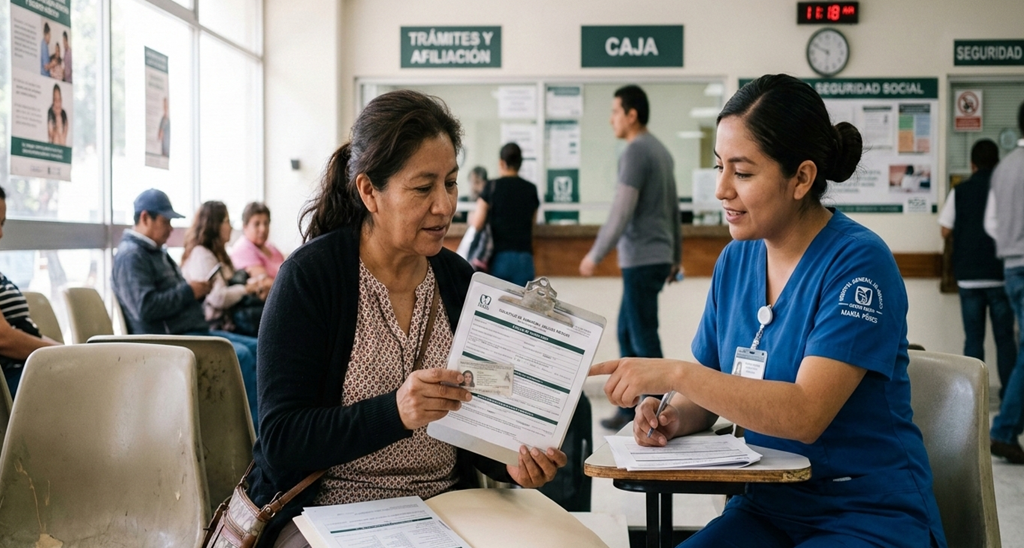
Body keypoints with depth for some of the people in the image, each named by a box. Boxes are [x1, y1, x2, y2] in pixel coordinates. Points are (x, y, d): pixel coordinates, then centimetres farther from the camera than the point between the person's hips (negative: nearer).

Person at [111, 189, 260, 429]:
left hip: (191, 332, 11)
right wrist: (188, 291, -15)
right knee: (241, 355, -26)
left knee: (257, 348, 2)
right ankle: (256, 429, -17)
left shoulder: (156, 252, 22)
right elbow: (145, 307, -24)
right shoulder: (130, 256, -11)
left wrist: (198, 292, 5)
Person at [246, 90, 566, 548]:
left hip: (443, 508, 5)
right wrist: (394, 412, -30)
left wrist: (510, 461, -10)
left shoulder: (458, 280, 4)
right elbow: (280, 441, -16)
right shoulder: (309, 277, -11)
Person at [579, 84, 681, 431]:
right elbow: (674, 210, 19)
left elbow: (621, 212, -18)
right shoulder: (660, 151, 15)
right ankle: (629, 409, 21)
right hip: (658, 256, 9)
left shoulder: (636, 152, -13)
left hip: (642, 259, -9)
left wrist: (595, 256, -13)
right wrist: (676, 256, 24)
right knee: (628, 333, 15)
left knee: (644, 338, -3)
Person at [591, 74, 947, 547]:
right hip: (769, 507, 5)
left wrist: (677, 374, -28)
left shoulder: (859, 262, -15)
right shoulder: (735, 260, 5)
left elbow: (805, 414, -24)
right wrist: (674, 417, -9)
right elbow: (712, 395, 13)